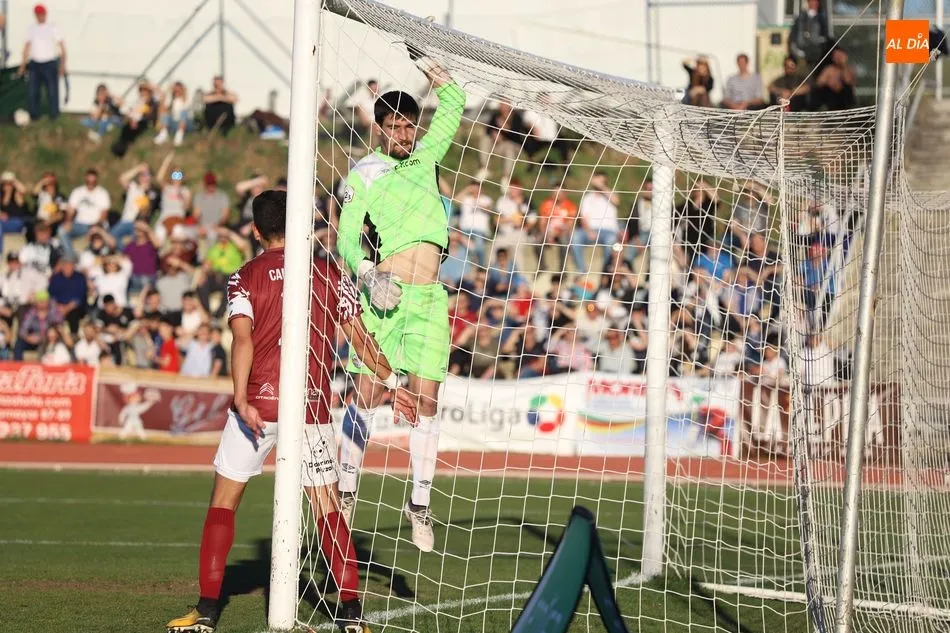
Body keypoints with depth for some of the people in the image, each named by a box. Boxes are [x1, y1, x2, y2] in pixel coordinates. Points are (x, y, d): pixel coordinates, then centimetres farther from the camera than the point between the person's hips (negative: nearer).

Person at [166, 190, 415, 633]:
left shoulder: (246, 277, 0)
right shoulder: (329, 273, 6)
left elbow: (243, 338, -13)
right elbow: (358, 336, 4)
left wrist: (241, 400, -22)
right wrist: (391, 383, 12)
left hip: (257, 403, -1)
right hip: (312, 406, 2)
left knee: (224, 500, 10)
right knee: (326, 508, 7)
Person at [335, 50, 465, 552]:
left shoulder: (425, 158, 17)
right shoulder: (362, 174, 5)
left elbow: (452, 102, 26)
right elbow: (347, 238, -2)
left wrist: (422, 59, 20)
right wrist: (368, 273, -19)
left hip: (429, 298, 3)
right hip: (384, 294, -3)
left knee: (425, 400, -1)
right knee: (367, 397, -5)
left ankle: (420, 504, 3)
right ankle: (346, 491, 6)